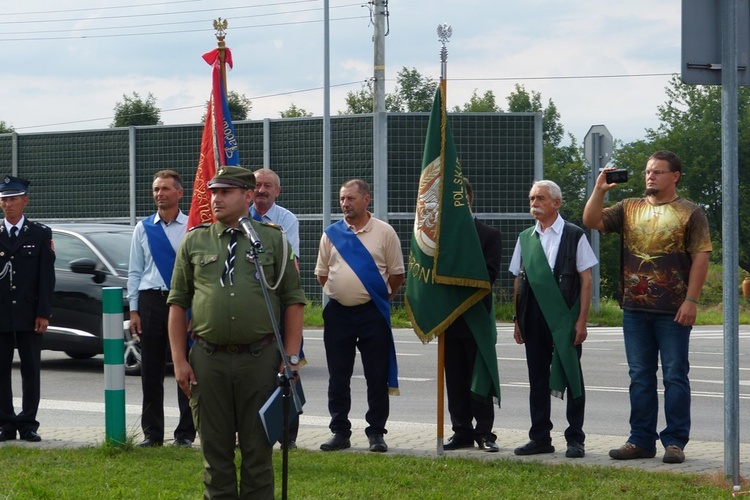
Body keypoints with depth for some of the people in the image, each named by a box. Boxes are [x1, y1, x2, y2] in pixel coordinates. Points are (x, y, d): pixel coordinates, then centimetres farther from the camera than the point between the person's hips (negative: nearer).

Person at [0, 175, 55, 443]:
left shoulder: (41, 234, 5)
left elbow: (47, 277, 1)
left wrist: (43, 314, -6)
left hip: (29, 314, -1)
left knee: (31, 370, 2)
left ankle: (28, 424, 7)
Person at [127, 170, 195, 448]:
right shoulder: (143, 228, 9)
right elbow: (135, 271, 10)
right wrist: (134, 310, 3)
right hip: (151, 301, 2)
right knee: (151, 371, 5)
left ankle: (185, 433, 9)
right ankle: (152, 433, 13)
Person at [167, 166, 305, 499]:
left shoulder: (273, 240, 4)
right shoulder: (194, 242, 7)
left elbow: (293, 300, 4)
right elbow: (178, 303, 8)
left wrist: (291, 357, -4)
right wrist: (179, 360, 0)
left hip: (260, 359, -1)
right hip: (208, 360, 1)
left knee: (257, 449, 5)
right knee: (215, 449, 7)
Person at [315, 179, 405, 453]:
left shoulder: (384, 232, 0)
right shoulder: (331, 233, 8)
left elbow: (397, 274, 4)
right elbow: (322, 273, 15)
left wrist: (380, 298, 5)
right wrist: (340, 292, 11)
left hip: (372, 312, -3)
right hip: (338, 312, 3)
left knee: (377, 377, 0)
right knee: (338, 378, 6)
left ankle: (376, 433, 7)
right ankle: (340, 432, 14)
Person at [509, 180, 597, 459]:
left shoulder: (574, 236, -1)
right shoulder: (525, 238, 12)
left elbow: (586, 280, -3)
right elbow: (519, 281, 14)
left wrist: (582, 320, -9)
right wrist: (517, 320, 9)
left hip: (565, 318, -4)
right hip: (534, 318, 4)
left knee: (571, 377, 0)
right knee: (538, 380, 9)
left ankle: (575, 439, 6)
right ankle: (540, 438, 16)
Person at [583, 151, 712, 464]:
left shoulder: (689, 213, -1)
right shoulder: (629, 208, 12)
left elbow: (700, 258, -7)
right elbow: (591, 221, 8)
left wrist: (691, 300, -14)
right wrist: (599, 190, -6)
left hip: (673, 311, -5)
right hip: (635, 309, 5)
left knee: (675, 376, 0)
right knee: (640, 377, 9)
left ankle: (675, 442, 4)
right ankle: (642, 441, 15)